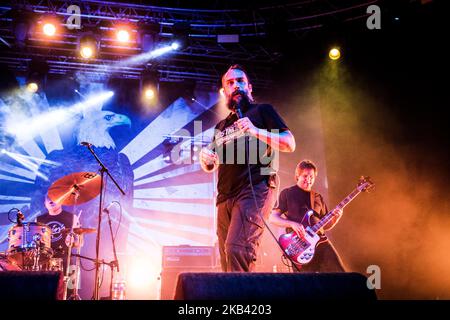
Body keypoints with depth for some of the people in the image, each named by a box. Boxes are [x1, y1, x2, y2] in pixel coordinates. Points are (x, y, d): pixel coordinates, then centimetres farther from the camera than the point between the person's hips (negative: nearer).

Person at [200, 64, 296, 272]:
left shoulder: (262, 111, 11)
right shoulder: (221, 126, 25)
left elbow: (289, 144, -1)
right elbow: (209, 167, 28)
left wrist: (255, 131, -14)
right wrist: (205, 157, 3)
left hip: (255, 190, -6)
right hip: (225, 198, 7)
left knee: (237, 249, -25)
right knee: (227, 259, 4)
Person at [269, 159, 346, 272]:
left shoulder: (318, 197, 19)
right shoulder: (287, 194, 5)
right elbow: (272, 218, -1)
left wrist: (335, 217, 1)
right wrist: (292, 224, -15)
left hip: (320, 241, 5)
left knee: (338, 272, -7)